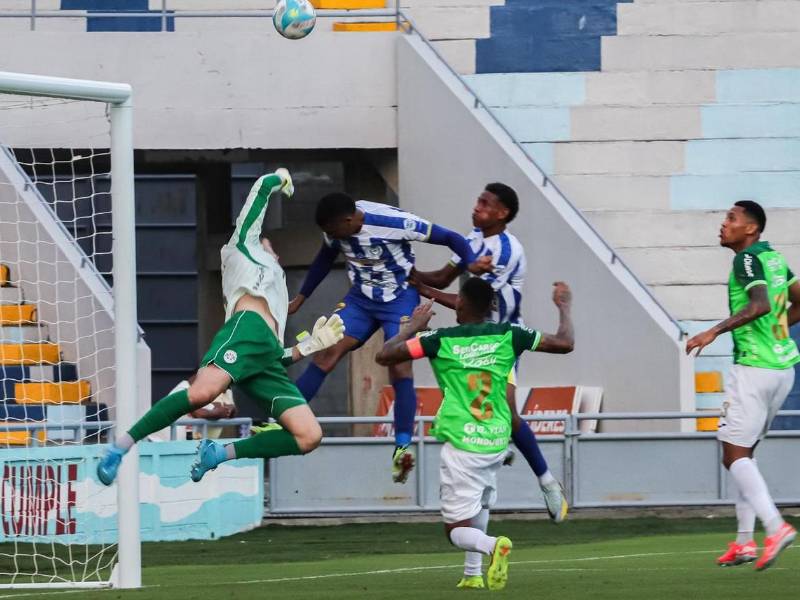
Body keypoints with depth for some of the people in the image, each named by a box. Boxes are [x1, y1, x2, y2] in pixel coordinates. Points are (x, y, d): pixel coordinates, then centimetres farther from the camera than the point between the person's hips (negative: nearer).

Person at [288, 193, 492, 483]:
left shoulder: (394, 222, -28)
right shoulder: (335, 229, -10)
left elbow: (449, 237, -21)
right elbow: (325, 259, 14)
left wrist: (471, 262, -38)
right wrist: (301, 297, 20)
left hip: (400, 299, -5)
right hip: (361, 298, 5)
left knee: (399, 368, -17)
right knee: (326, 353, -10)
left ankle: (403, 446, -14)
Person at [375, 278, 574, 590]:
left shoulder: (440, 340, -6)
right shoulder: (507, 335, 1)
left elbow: (384, 355, -1)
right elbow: (565, 343, 6)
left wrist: (413, 327, 14)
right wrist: (564, 308, 24)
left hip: (461, 445, -4)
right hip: (497, 444, 4)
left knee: (458, 530, 0)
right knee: (480, 502, 33)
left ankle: (492, 545, -32)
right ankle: (473, 574, 26)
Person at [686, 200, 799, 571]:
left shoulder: (748, 259, -12)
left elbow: (760, 304, -28)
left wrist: (715, 331, -27)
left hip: (754, 369, -9)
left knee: (734, 455, -8)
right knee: (743, 453, 16)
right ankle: (744, 540, 14)